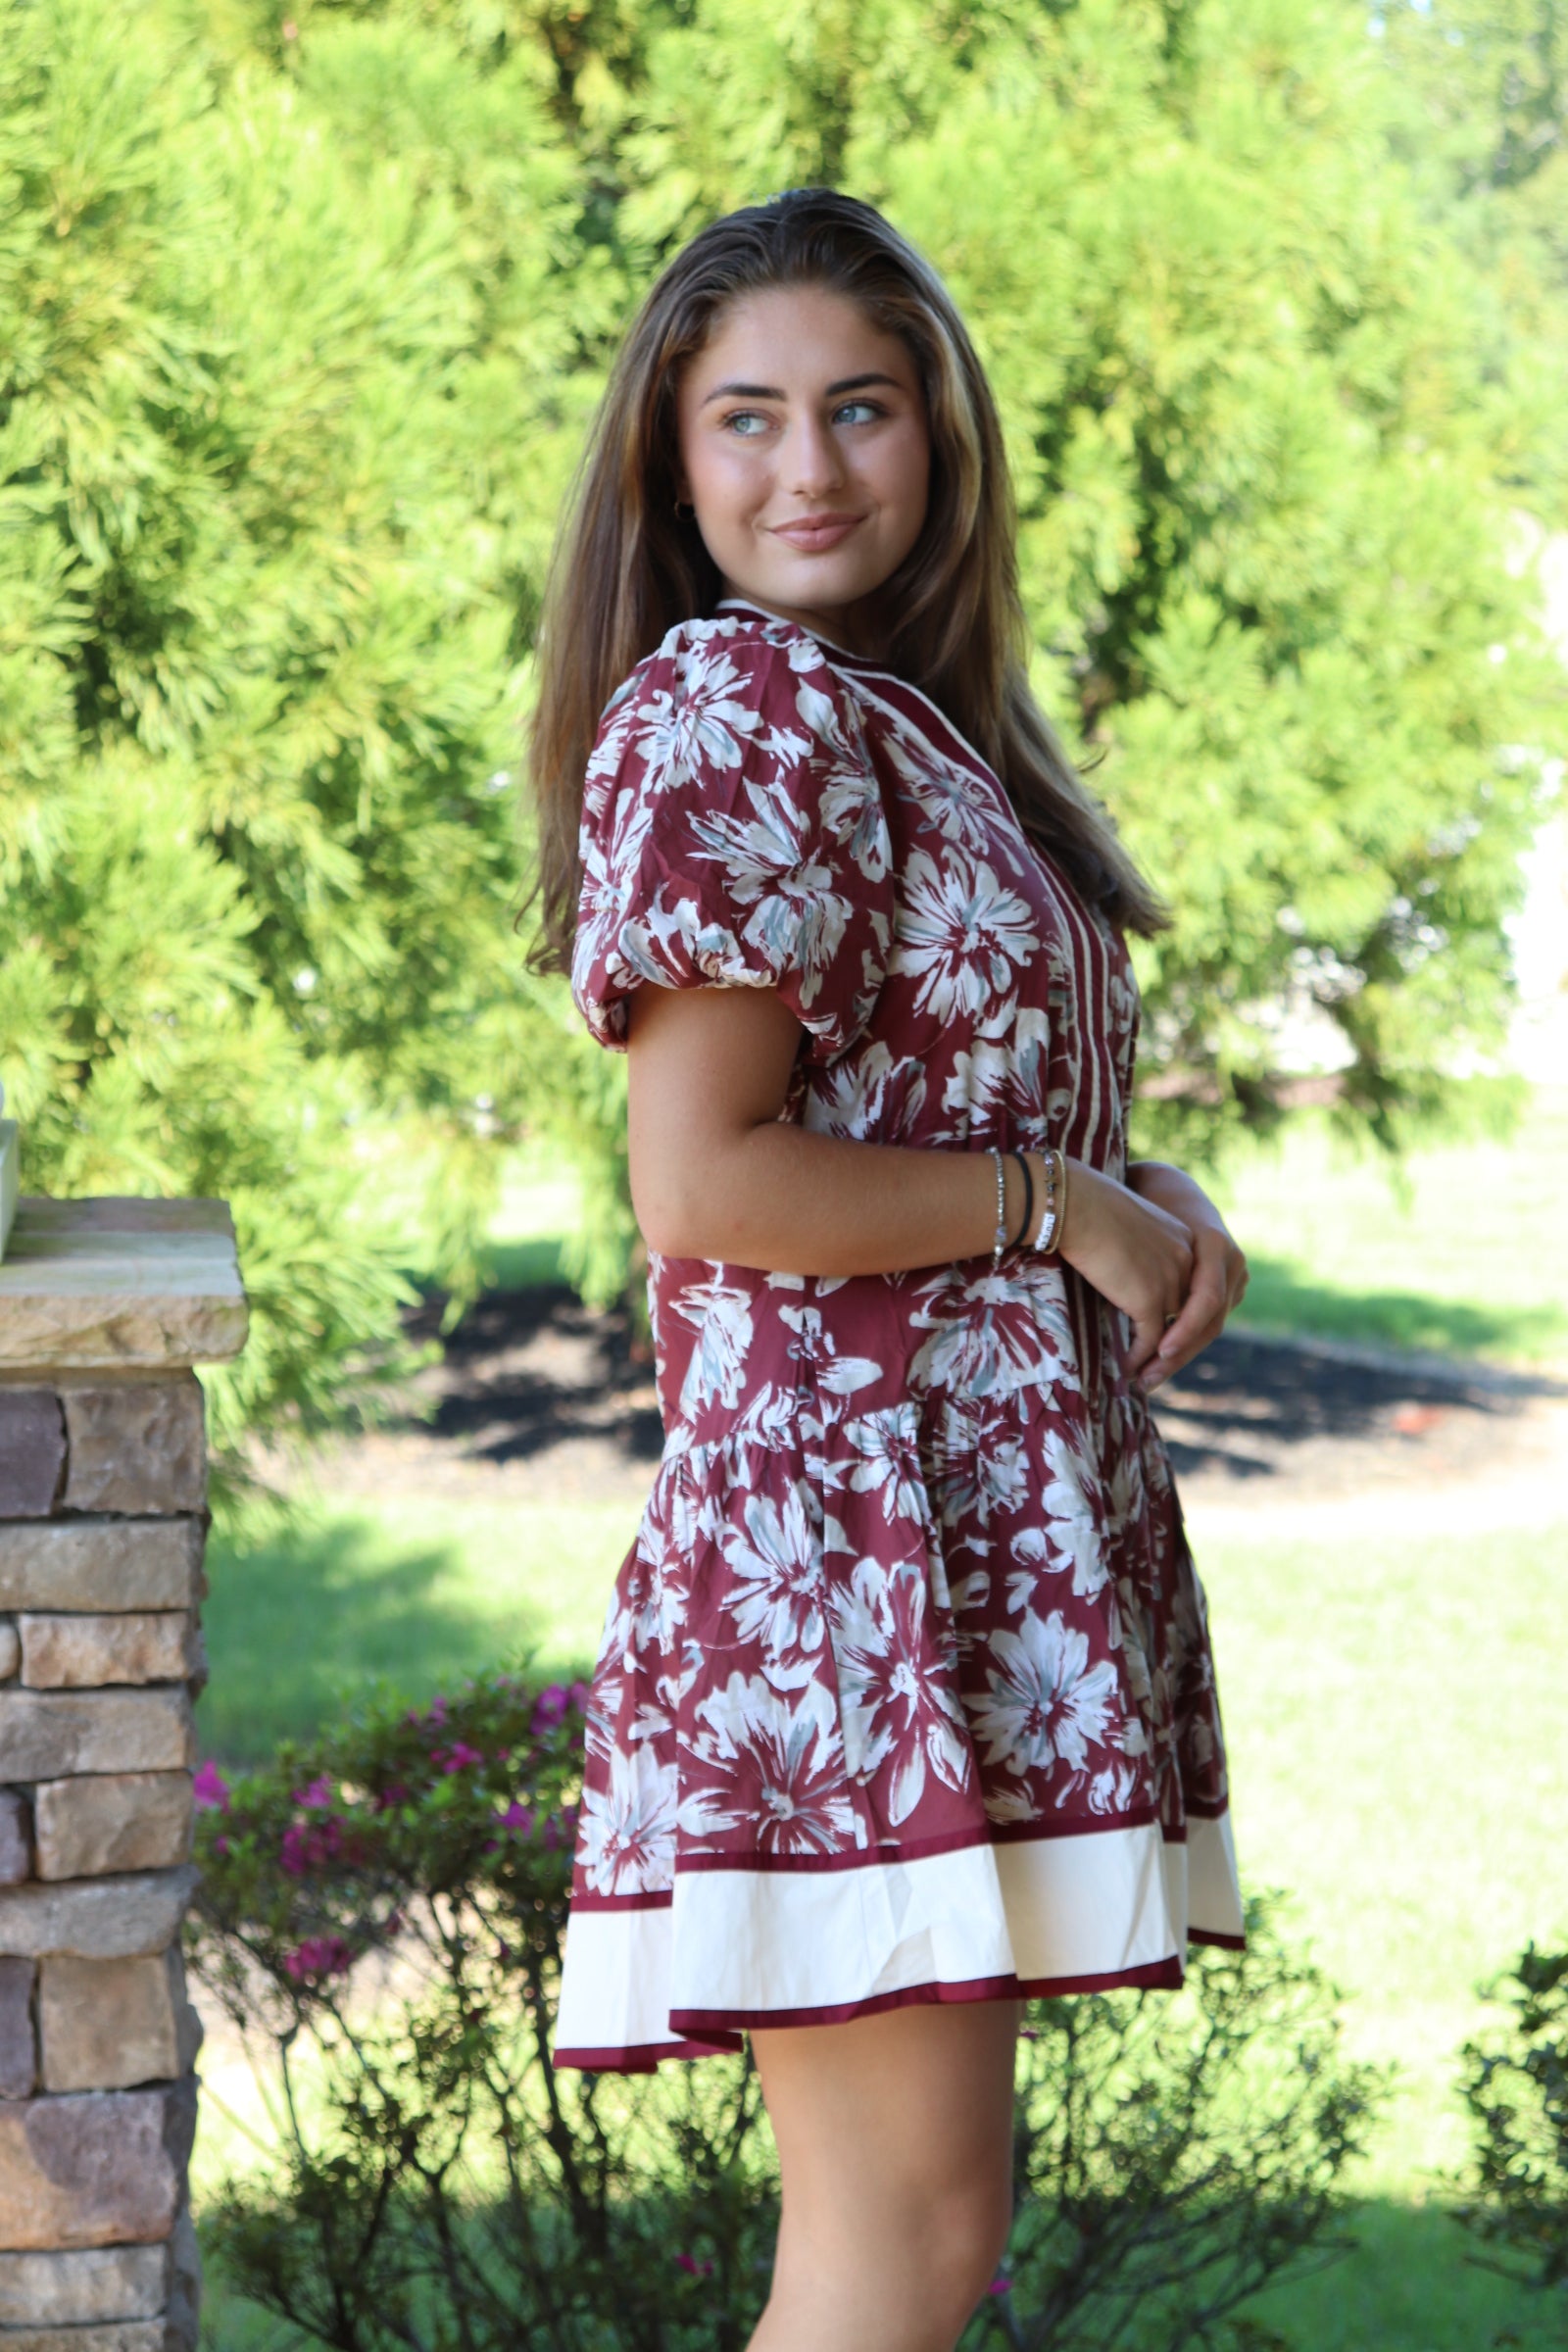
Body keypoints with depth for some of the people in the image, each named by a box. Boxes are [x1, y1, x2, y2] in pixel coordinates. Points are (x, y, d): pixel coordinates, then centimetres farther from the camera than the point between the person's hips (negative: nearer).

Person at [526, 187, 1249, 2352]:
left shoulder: (913, 719, 18)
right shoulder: (729, 702, -12)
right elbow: (705, 1183, -19)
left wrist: (1151, 1206, 3)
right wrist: (1066, 1206, -10)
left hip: (995, 1550, 10)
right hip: (841, 1518, -10)